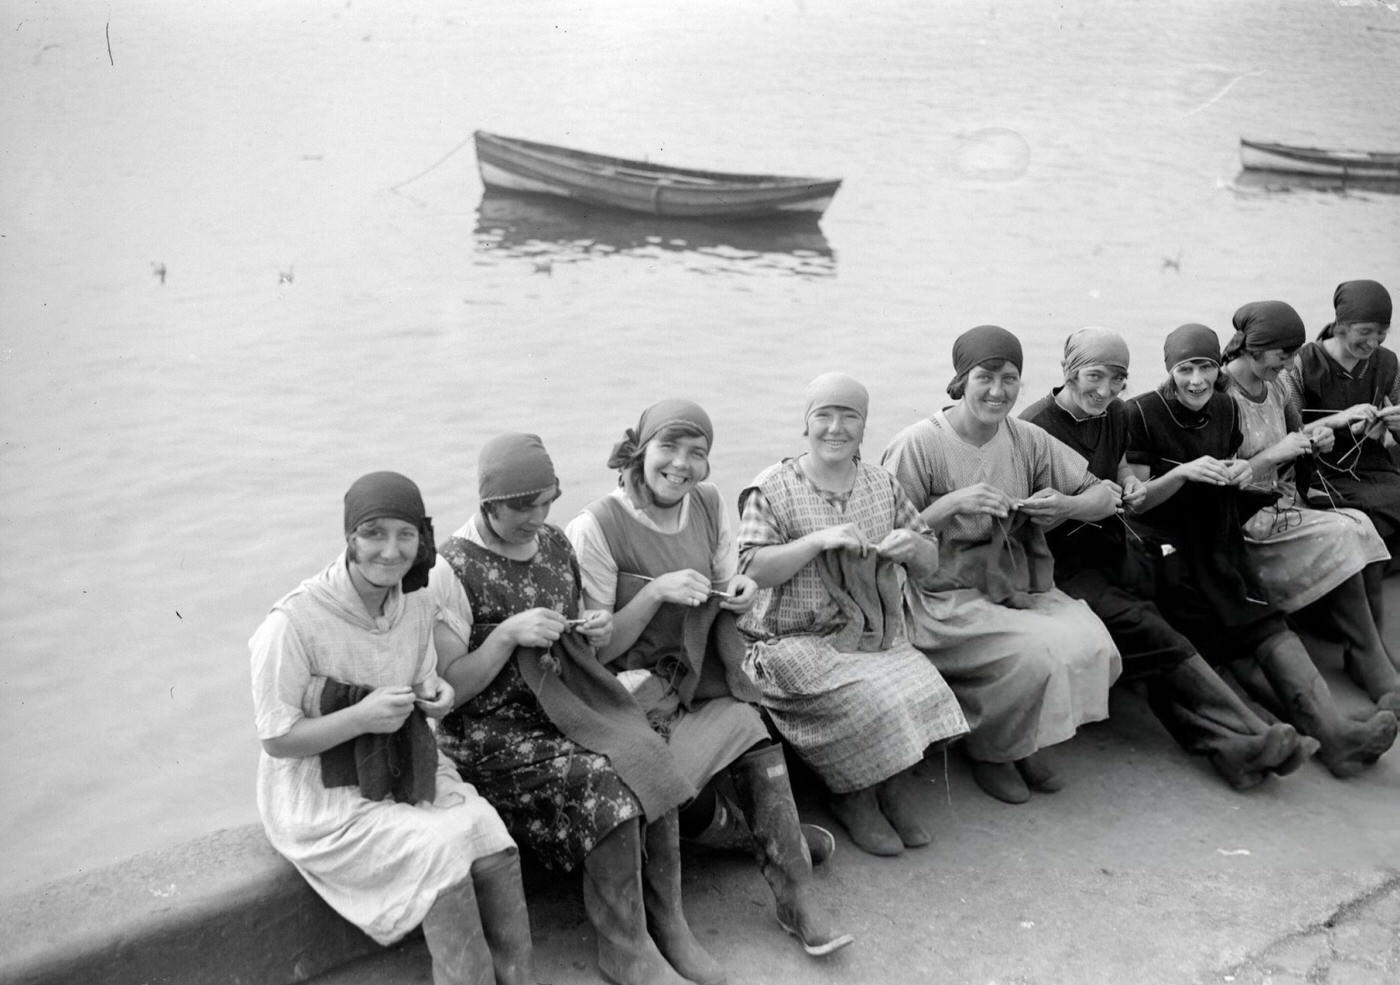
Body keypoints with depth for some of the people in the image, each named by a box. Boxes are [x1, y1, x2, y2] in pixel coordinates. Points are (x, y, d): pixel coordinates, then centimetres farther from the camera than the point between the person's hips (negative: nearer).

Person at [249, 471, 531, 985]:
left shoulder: (418, 606, 0)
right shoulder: (293, 623, -20)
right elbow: (277, 740, -13)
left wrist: (433, 694, -8)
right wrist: (361, 717, -27)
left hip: (407, 774, 5)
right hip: (324, 796, -5)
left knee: (492, 844, -19)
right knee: (442, 847, -26)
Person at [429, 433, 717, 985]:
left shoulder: (555, 544, 8)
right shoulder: (452, 570, -12)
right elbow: (445, 690, -11)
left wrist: (594, 634, -2)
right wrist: (508, 634, -21)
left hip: (564, 706, 6)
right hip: (489, 732, -6)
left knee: (649, 758, -19)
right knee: (606, 781, -25)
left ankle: (669, 925, -7)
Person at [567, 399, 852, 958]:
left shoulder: (708, 504, 4)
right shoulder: (596, 528, -13)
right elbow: (596, 650, -11)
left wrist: (741, 595, -7)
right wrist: (656, 593, -23)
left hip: (706, 672, 4)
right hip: (640, 686, -4)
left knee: (748, 728, -22)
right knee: (751, 730, -25)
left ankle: (796, 899, -10)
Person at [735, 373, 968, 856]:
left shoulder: (884, 486, 11)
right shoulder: (773, 489, -3)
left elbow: (929, 564, 16)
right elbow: (752, 570, -13)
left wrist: (914, 546, -9)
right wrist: (818, 540, -23)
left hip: (881, 639, 4)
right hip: (799, 642, -4)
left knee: (926, 692, -22)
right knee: (869, 702, -27)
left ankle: (897, 790, 3)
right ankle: (854, 798, 3)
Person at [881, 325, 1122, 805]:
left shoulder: (1026, 439, 6)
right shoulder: (918, 445, -11)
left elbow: (1106, 496, 11)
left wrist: (1066, 506, -12)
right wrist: (952, 505, -25)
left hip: (1022, 588, 6)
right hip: (947, 598, -6)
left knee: (1092, 647, -18)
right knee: (1034, 655, -27)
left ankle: (1024, 741, 11)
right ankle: (989, 752, 6)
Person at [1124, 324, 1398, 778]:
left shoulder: (1225, 408, 12)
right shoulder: (1141, 414, -5)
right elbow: (1135, 501, -4)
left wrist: (1241, 472, -1)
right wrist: (1183, 472, -20)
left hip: (1217, 544, 4)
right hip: (1165, 548, -4)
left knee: (1267, 625, -21)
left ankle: (1331, 730, -39)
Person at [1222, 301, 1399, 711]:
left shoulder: (1274, 389, 11)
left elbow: (1295, 450, 23)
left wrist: (1316, 440, 1)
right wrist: (1275, 454, -19)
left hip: (1285, 504, 7)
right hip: (1246, 520, -7)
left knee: (1358, 527, -16)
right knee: (1339, 538, -22)